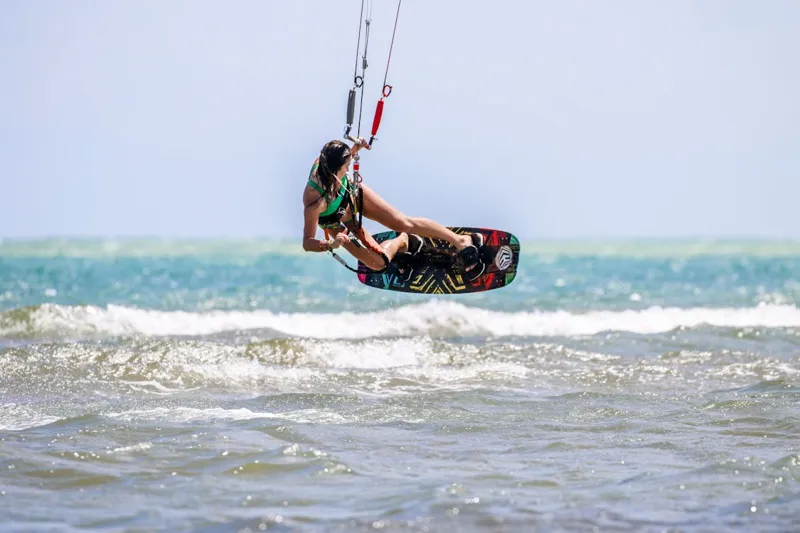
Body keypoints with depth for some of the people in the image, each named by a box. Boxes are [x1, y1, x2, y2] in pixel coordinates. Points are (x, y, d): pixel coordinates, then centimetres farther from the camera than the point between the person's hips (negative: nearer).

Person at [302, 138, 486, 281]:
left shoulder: (324, 162, -31)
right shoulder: (314, 201, -46)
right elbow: (307, 243, -41)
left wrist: (353, 150, -21)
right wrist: (330, 245, -58)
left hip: (354, 195, 4)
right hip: (336, 224, -4)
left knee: (405, 223, -2)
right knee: (378, 263, -5)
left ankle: (461, 241, 12)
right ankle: (402, 242, 28)